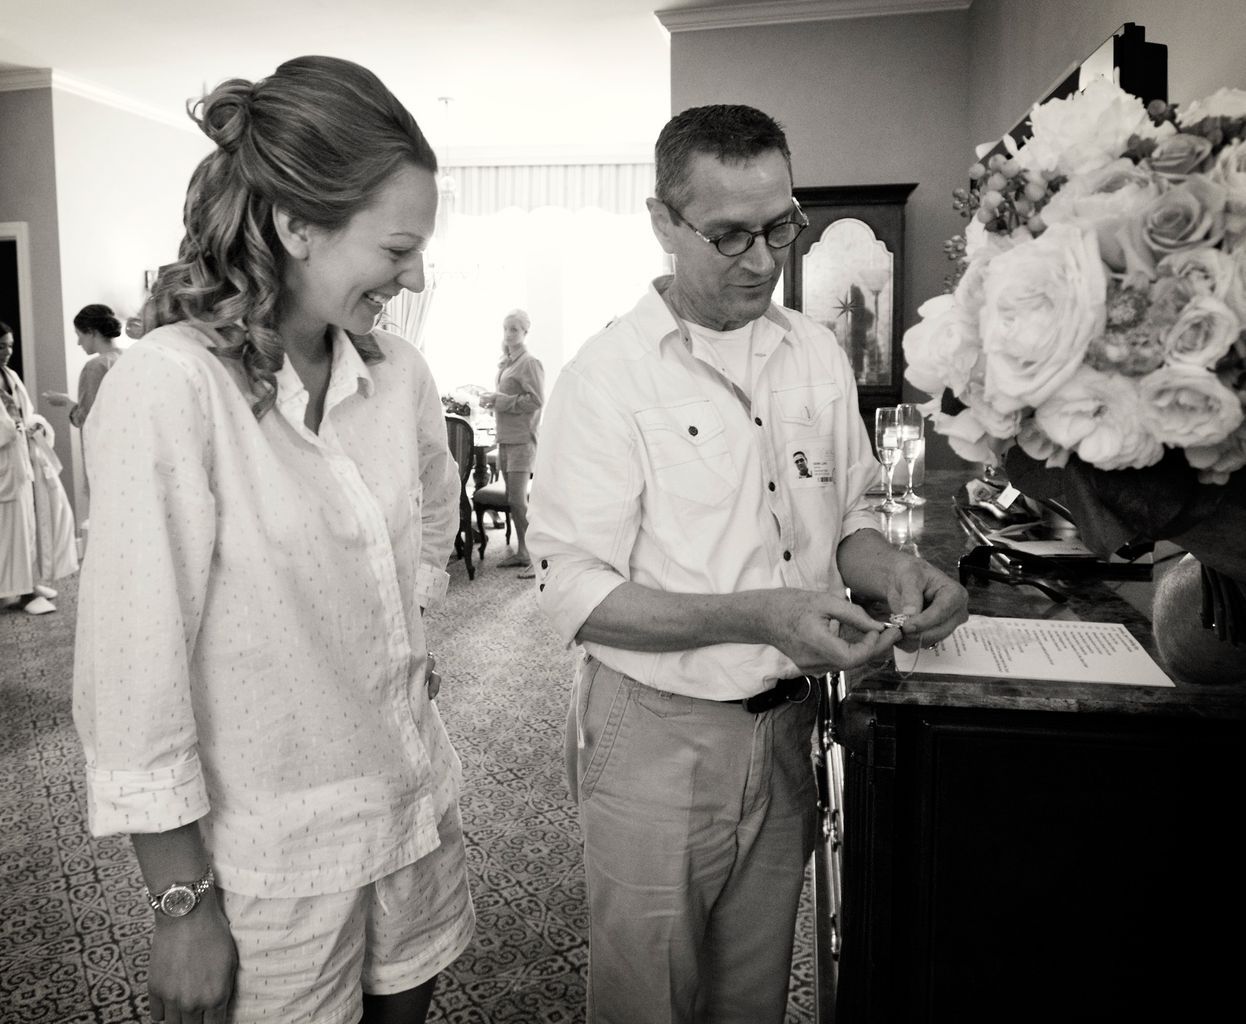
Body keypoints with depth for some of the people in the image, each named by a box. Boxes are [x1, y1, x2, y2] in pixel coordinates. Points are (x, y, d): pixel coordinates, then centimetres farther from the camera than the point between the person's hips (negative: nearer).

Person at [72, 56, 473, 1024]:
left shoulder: (400, 373, -2)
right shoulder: (168, 387, -20)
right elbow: (134, 675, -19)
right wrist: (182, 902, -14)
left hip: (417, 805, 6)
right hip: (274, 860, -5)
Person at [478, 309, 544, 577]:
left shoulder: (530, 363, -9)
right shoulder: (505, 363, 17)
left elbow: (536, 401, -17)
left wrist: (498, 399, -15)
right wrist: (492, 400, 6)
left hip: (522, 439, -9)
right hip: (505, 437, 9)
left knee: (518, 500, -12)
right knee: (513, 499, 10)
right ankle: (522, 552, 19)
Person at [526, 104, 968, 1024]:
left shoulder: (818, 354, 3)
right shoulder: (607, 377, -14)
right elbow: (575, 593, -18)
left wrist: (893, 570, -10)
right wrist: (757, 617, -27)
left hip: (788, 728, 5)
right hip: (658, 739, -5)